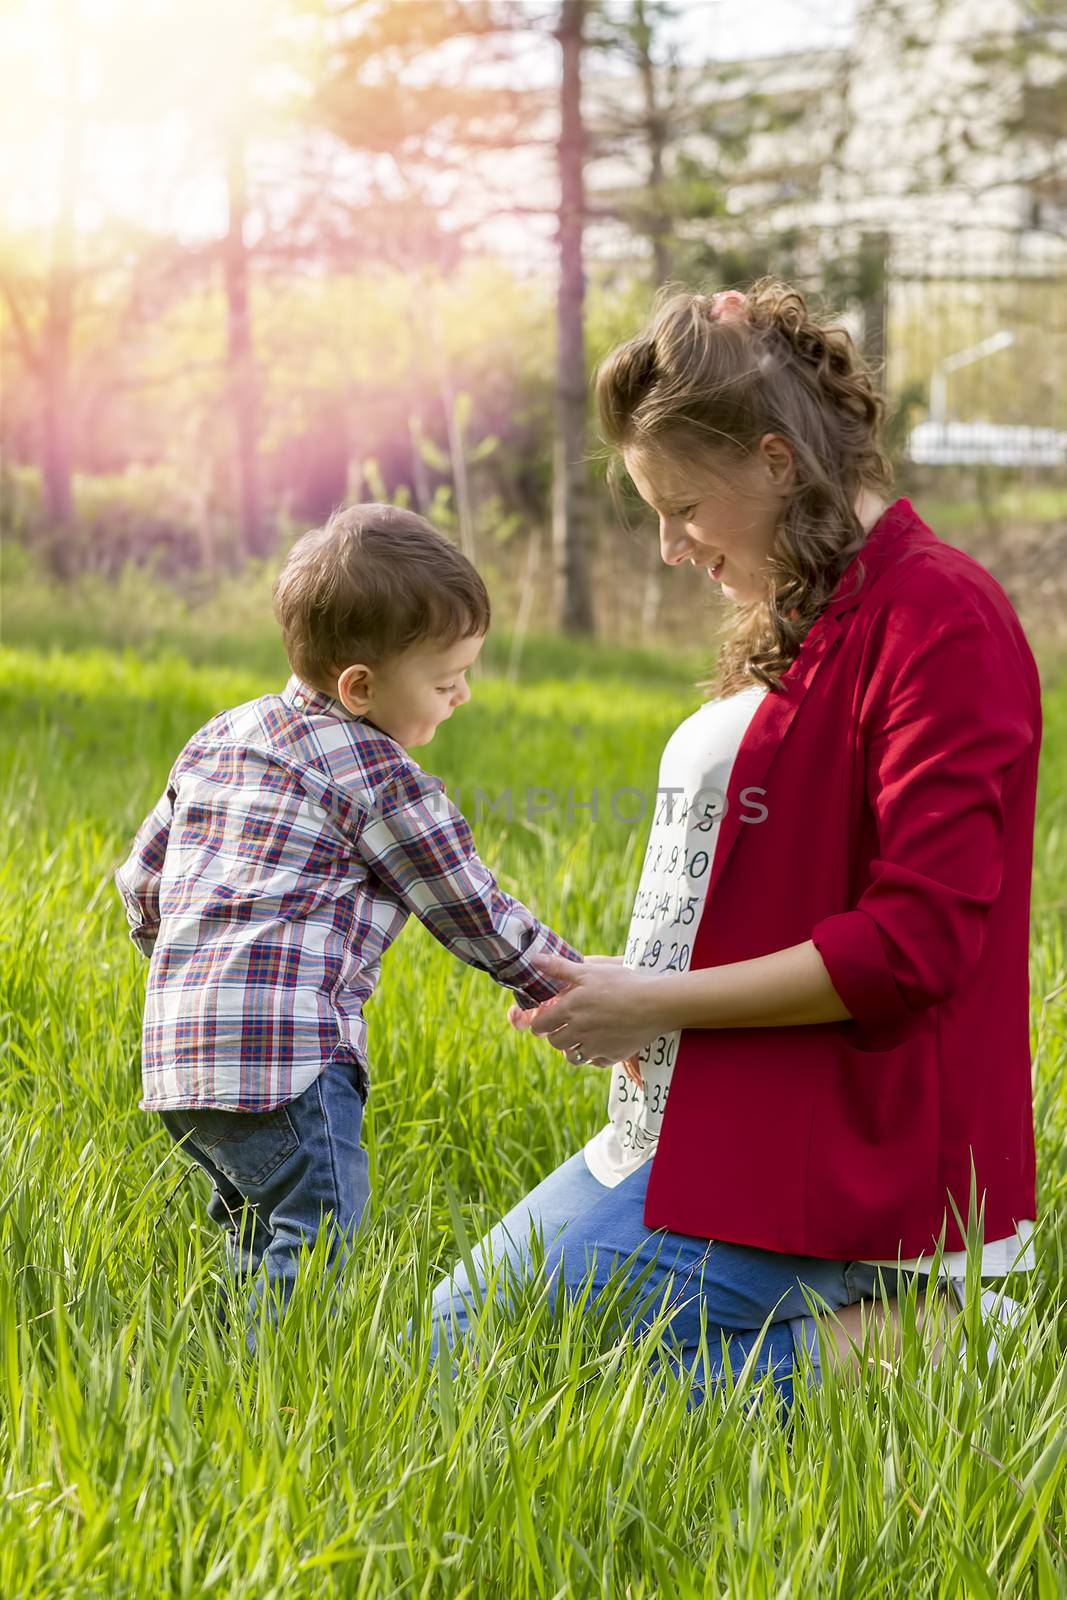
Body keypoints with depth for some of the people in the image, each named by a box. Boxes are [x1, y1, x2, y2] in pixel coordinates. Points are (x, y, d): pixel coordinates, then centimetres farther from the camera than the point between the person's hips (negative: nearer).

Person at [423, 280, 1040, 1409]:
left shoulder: (940, 621, -16)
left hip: (809, 1157, -10)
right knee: (453, 1329, 13)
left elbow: (915, 940, -22)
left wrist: (657, 1001, -16)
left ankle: (867, 1349, -6)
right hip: (688, 1124, 10)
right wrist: (613, 988, 6)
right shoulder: (800, 623, 14)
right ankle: (846, 1317, 9)